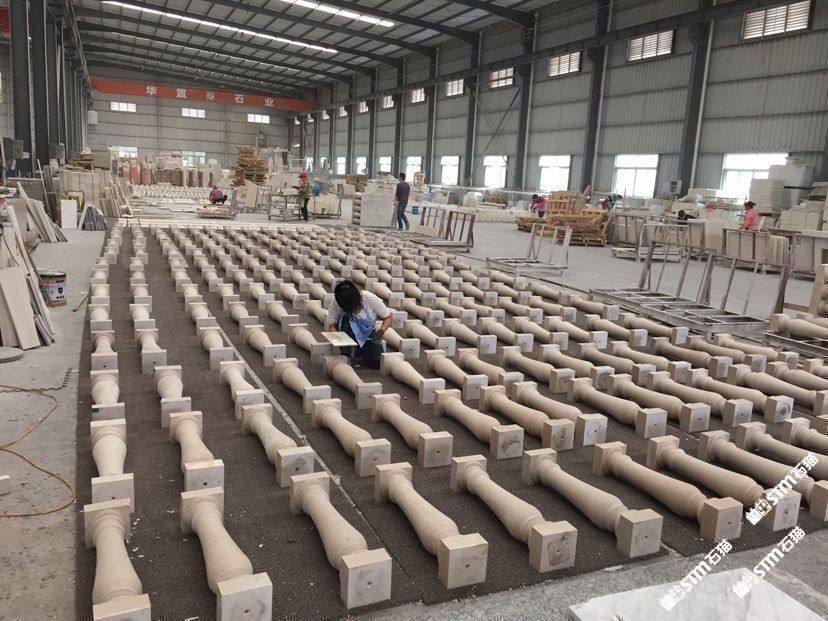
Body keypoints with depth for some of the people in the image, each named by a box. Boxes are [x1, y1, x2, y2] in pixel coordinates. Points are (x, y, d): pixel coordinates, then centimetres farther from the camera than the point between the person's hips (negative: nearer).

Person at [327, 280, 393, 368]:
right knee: (346, 319, -36)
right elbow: (332, 326, -17)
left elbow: (388, 317, -13)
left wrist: (381, 331, -31)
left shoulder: (371, 299, -25)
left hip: (368, 334, 1)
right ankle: (346, 356, -15)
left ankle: (360, 351, 15)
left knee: (377, 363, -19)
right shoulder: (335, 304, -24)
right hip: (350, 335, -1)